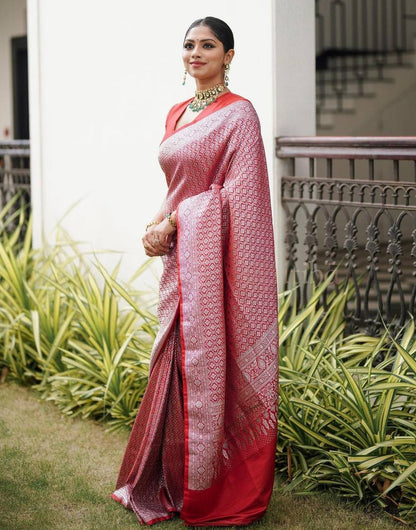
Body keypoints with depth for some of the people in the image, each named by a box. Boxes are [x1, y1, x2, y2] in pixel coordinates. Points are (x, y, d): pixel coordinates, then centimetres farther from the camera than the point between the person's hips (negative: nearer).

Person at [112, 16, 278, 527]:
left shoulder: (238, 114, -7)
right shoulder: (177, 114, 16)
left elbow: (238, 192, -13)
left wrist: (170, 223, -13)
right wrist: (161, 222, 0)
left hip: (214, 254, -7)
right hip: (180, 255, 7)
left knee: (210, 363, -4)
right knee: (177, 362, 11)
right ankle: (174, 481, 22)